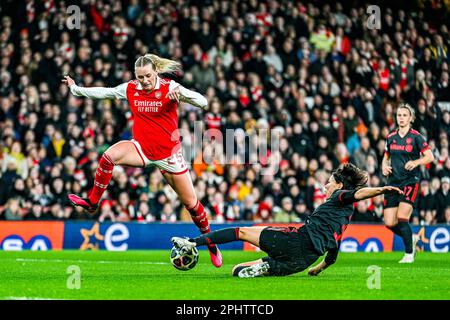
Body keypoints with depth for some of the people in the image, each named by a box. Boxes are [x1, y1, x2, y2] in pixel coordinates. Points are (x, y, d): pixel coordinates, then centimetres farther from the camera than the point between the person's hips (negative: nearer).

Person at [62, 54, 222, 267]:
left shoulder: (169, 87, -14)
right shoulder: (130, 89, -3)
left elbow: (202, 102, -23)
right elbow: (103, 92, 11)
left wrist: (181, 92, -41)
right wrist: (75, 89, 14)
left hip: (169, 153, -2)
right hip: (142, 149, 3)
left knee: (190, 203, 1)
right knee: (110, 155, -27)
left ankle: (211, 243, 23)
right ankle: (92, 202, -12)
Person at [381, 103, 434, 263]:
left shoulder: (416, 137, -3)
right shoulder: (391, 137, 11)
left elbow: (430, 156, -5)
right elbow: (386, 158, 22)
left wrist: (416, 162, -22)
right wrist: (384, 167, 1)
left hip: (410, 182, -5)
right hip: (393, 182, 5)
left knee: (402, 217, -18)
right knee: (389, 223, -3)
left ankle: (409, 254, -1)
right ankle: (412, 238, 26)